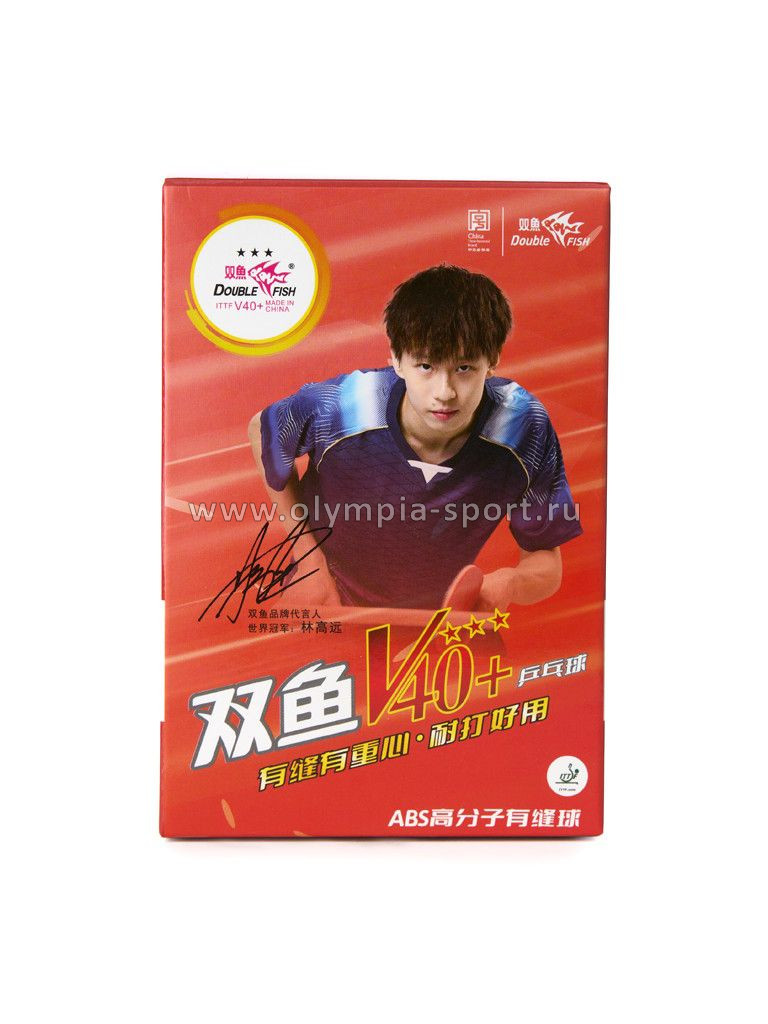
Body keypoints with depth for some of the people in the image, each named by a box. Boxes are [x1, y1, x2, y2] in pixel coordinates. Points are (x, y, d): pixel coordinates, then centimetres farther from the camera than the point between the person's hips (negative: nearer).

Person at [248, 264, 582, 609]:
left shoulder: (524, 428, -29)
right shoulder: (335, 409, -32)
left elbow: (546, 561, -18)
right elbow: (261, 429, -9)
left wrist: (509, 583, -42)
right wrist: (306, 550, -11)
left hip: (438, 602, 2)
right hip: (330, 594, -1)